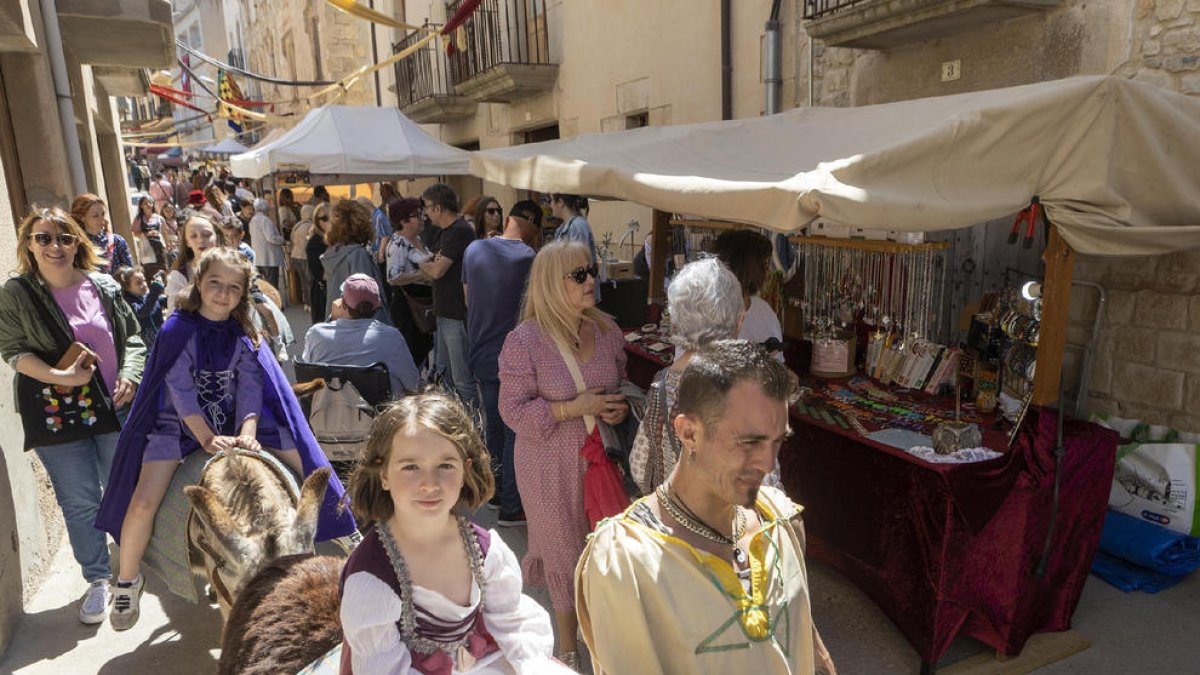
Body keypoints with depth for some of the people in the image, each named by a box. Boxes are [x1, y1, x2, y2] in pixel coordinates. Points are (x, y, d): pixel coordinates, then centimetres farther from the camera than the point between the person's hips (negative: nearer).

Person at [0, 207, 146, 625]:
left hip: (115, 408, 2)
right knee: (79, 502, 6)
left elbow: (132, 337, 7)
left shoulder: (104, 286, 1)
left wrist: (130, 375, -9)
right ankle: (97, 580, 24)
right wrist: (60, 377, -22)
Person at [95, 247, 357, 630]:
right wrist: (207, 438, -25)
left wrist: (247, 435, -24)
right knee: (143, 504, -18)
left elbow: (250, 386, -9)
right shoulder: (177, 329, -8)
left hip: (235, 423, 3)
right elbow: (180, 388, -15)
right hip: (178, 424, -3)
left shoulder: (245, 335, 1)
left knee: (307, 467, -7)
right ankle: (128, 580, 11)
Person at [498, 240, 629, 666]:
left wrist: (622, 408, -9)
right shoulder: (524, 341, -15)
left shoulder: (608, 330, 0)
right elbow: (513, 410, -15)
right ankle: (567, 646, 37)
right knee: (565, 549, 12)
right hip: (552, 466, -3)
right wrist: (573, 408, -22)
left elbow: (623, 385, 13)